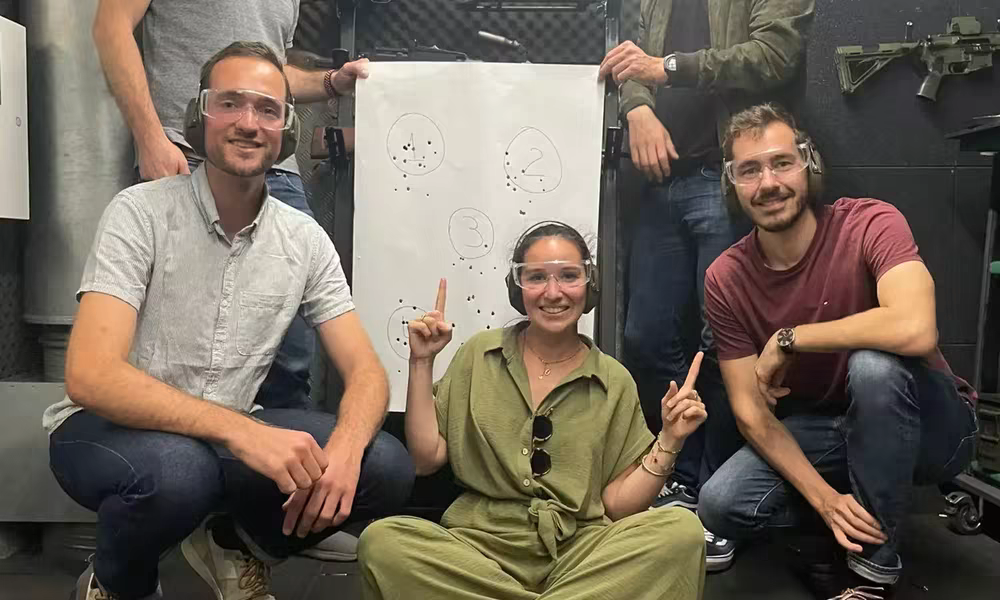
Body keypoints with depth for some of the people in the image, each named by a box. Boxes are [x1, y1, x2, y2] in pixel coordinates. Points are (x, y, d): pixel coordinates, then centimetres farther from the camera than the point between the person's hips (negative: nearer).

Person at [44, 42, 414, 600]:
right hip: (111, 425, -3)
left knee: (386, 467, -16)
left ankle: (236, 545, 12)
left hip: (232, 434, 4)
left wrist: (343, 449, -30)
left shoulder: (305, 239, -4)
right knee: (176, 471, -38)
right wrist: (242, 432, -40)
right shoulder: (142, 212, -15)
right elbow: (91, 376, -26)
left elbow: (366, 372, -7)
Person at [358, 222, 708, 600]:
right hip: (480, 543, 2)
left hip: (581, 550, -1)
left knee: (682, 531, -25)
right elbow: (426, 459, 3)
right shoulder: (479, 355, 6)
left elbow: (616, 505, 4)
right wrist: (422, 363, -2)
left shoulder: (615, 382, 4)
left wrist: (670, 441, -8)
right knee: (380, 541, -27)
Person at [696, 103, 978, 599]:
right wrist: (824, 498, -23)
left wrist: (787, 339, -28)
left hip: (928, 426, -2)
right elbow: (750, 411, -11)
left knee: (874, 363, -36)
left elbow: (915, 329, -40)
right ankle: (856, 524, 9)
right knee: (721, 505, -21)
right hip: (815, 434, 3)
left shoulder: (870, 223, -20)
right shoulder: (724, 280, -10)